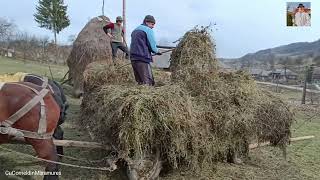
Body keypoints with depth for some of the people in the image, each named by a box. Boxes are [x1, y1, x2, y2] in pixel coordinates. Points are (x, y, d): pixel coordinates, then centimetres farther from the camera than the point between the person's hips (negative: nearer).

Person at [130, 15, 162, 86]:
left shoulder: (135, 30, 21)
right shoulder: (148, 30, -3)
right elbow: (152, 46, -8)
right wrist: (157, 51, 13)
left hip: (133, 59, 8)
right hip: (143, 59, -8)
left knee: (140, 82, 11)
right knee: (148, 82, -9)